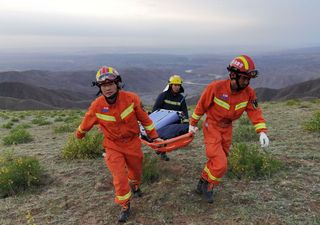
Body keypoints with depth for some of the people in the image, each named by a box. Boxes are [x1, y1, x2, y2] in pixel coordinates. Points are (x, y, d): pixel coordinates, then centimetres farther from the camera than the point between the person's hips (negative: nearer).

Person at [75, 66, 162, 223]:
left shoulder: (131, 98, -20)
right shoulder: (97, 106, -19)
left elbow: (144, 118, -7)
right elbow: (86, 123, 1)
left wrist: (154, 136, 0)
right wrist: (79, 134, 19)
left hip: (132, 142, 1)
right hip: (113, 146, -1)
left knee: (136, 171, 21)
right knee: (120, 178, -7)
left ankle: (134, 185, 57)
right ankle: (125, 206, 19)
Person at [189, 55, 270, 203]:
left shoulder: (248, 92, -12)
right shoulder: (216, 87, -25)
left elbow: (255, 112, -8)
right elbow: (201, 106, -12)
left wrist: (262, 131, -22)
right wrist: (193, 124, 0)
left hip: (227, 129, 5)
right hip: (212, 127, -5)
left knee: (215, 161, 16)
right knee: (220, 164, -13)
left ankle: (203, 184, 38)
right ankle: (208, 185, 15)